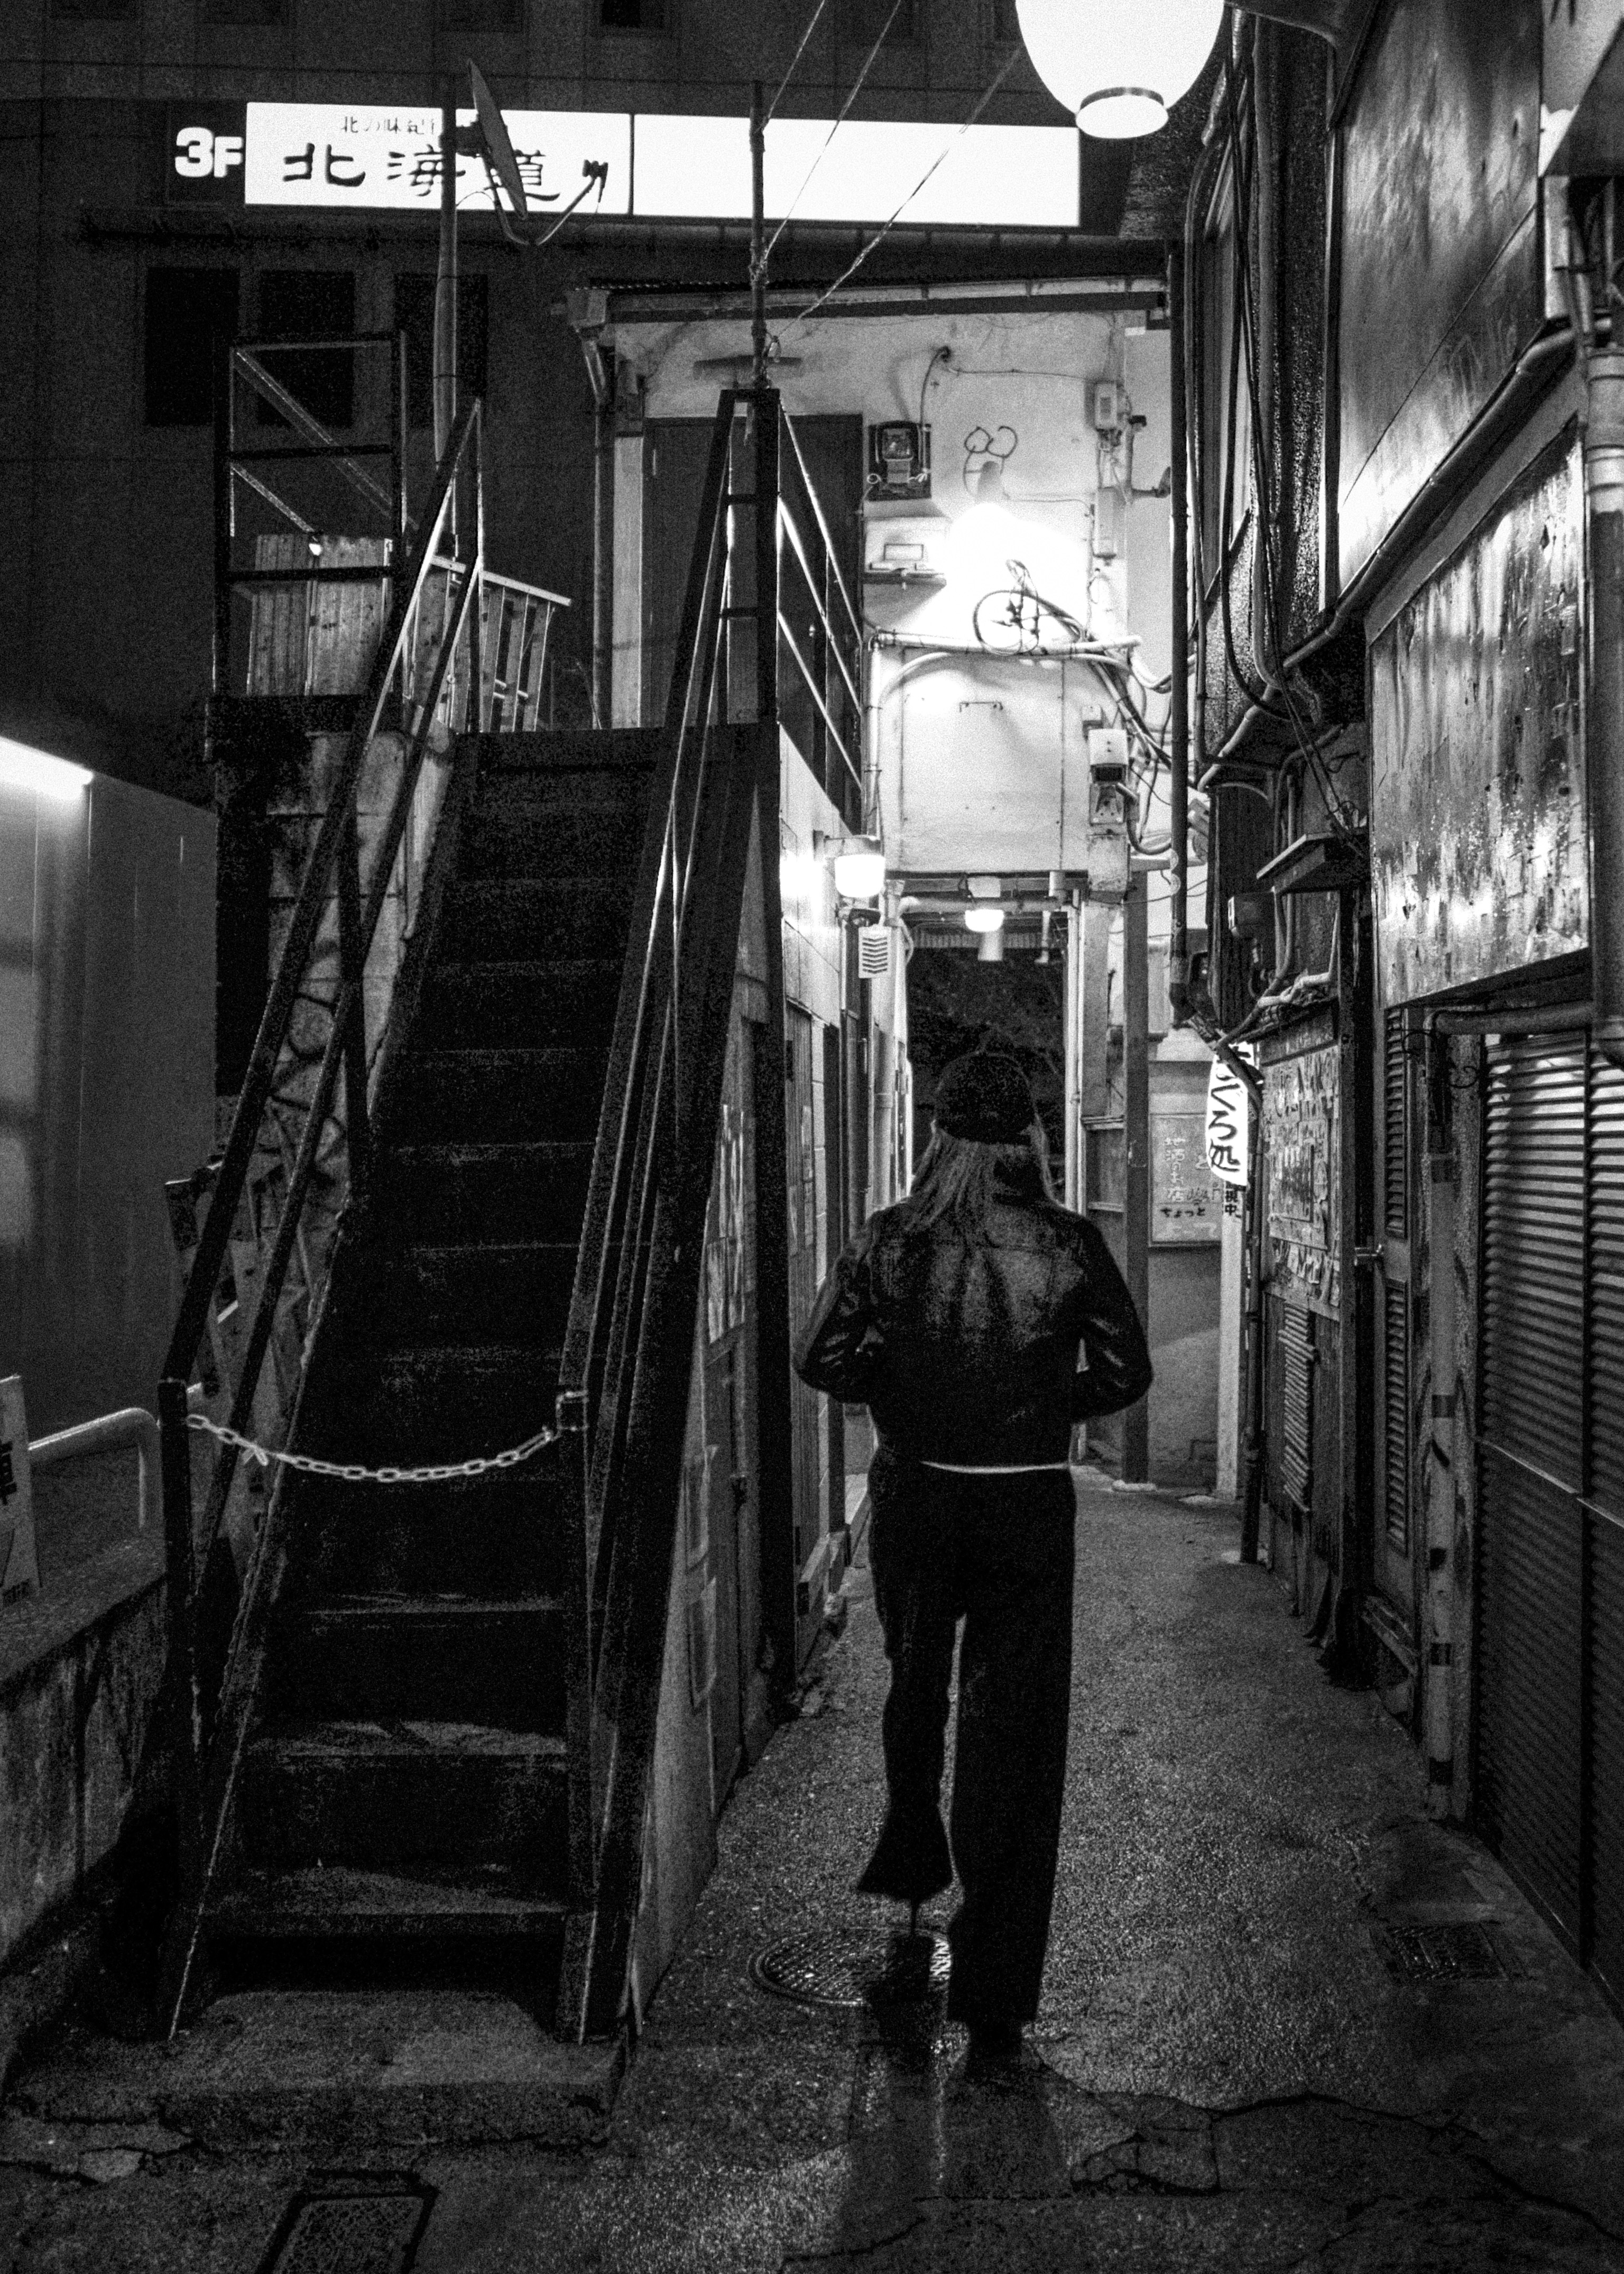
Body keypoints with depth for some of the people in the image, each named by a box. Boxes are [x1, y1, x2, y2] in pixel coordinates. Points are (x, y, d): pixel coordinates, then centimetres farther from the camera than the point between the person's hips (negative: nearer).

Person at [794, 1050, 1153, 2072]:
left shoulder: (888, 1240, -6)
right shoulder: (1071, 1245, -9)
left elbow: (822, 1358, -5)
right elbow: (1125, 1374, -5)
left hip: (913, 1499, 2)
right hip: (1029, 1508, -1)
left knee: (916, 1685, 28)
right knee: (1017, 1738, 3)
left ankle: (912, 1861, 50)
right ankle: (995, 2007, 4)